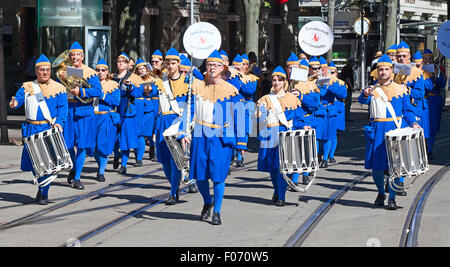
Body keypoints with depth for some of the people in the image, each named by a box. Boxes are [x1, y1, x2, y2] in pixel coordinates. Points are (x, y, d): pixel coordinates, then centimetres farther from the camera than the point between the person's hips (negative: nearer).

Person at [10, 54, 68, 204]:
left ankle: (44, 193, -3)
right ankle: (41, 185, 28)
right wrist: (14, 103, -23)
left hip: (50, 129, -3)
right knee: (32, 161, 5)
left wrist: (59, 122, -19)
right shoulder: (27, 87, 13)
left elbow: (62, 108, -2)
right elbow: (18, 98, 1)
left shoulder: (58, 88, 5)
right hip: (32, 129, 3)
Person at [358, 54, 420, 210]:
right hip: (377, 131, 1)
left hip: (396, 129, -1)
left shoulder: (400, 89, 10)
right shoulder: (372, 89, 9)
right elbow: (362, 100, -12)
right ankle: (381, 193, 25)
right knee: (376, 165, 2)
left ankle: (392, 198, 1)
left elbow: (407, 111, 11)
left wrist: (413, 123, -7)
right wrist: (365, 94, -35)